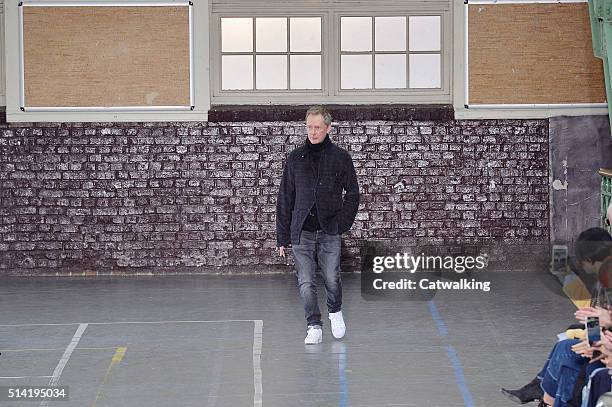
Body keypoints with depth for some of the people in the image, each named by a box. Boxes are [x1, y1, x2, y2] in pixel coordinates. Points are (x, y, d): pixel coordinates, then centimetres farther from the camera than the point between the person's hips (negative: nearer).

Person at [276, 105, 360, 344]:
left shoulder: (340, 157, 4)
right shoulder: (296, 158, 7)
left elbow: (352, 193, 8)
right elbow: (285, 199, 10)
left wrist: (342, 223, -4)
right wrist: (283, 237, 7)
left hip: (329, 231, -1)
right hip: (301, 232, 1)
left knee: (332, 279, -2)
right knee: (306, 283, -3)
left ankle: (335, 312, 27)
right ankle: (314, 327, 7)